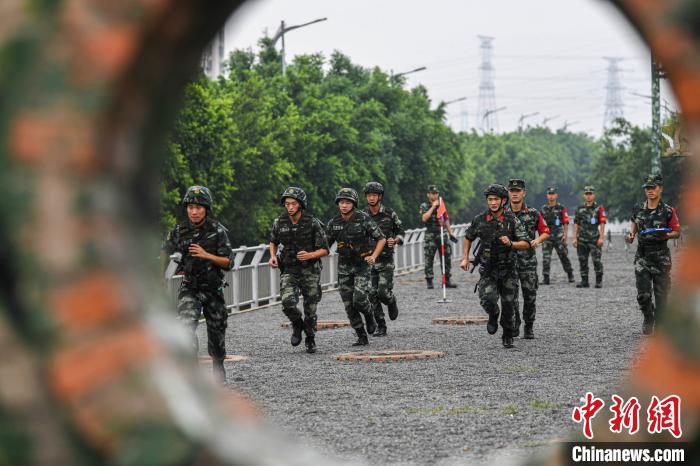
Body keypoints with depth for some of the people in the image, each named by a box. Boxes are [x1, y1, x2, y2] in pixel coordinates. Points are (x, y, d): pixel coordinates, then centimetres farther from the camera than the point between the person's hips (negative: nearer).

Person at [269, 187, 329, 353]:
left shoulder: (313, 223, -11)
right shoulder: (279, 223, -2)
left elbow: (324, 250, -7)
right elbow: (273, 241, 19)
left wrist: (309, 255, -25)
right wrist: (273, 256, 0)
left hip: (310, 271, -1)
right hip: (288, 271, 1)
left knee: (310, 310, 5)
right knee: (288, 302, -21)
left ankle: (310, 339, 31)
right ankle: (297, 325, 11)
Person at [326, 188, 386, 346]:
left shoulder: (364, 219, -13)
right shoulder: (334, 223, -2)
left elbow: (381, 239, -6)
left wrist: (374, 256, -20)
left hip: (362, 265, -4)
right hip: (344, 267, 4)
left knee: (359, 300, -17)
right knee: (349, 305, 0)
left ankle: (369, 316, 17)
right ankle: (362, 337, 11)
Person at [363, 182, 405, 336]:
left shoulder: (389, 214, -3)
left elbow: (400, 231, 7)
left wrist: (396, 240, -13)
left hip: (386, 259, -2)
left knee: (383, 292, -13)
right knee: (372, 295, -2)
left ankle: (392, 302, 23)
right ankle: (381, 327, 7)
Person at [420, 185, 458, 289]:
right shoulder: (424, 206, 1)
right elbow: (424, 218, -18)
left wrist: (451, 233, 18)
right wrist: (433, 207, -17)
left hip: (443, 233, 4)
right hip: (430, 235, -4)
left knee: (447, 258, 3)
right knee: (428, 260, -4)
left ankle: (447, 280, 9)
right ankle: (429, 282, 1)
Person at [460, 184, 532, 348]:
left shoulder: (512, 220, -8)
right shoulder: (480, 220, -5)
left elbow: (526, 243, -7)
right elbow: (468, 237, 13)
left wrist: (510, 244, -24)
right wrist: (465, 258, 7)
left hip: (507, 269, 0)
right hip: (487, 270, 0)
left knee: (508, 304, 4)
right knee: (487, 300, -19)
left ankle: (508, 336, 26)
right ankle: (493, 315, 17)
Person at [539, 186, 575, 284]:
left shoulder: (561, 208, 1)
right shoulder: (543, 209, 9)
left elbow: (566, 222, -2)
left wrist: (565, 234, -11)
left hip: (559, 236, -2)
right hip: (547, 237, 2)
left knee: (564, 257, 7)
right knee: (546, 258, -5)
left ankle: (570, 274, 25)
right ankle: (545, 278, -4)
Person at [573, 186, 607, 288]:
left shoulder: (599, 208, 1)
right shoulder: (579, 209, 13)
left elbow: (602, 223, -4)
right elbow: (576, 224, 13)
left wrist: (601, 237, -11)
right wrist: (575, 238, 6)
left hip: (594, 240, -4)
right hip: (582, 239, 4)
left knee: (597, 260, -7)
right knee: (582, 261, 6)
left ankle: (599, 281, 2)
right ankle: (584, 281, 13)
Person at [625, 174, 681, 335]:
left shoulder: (668, 211, -5)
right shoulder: (638, 209, 5)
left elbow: (677, 232, 1)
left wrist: (667, 235, -20)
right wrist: (631, 234, 3)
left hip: (661, 257, -2)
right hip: (642, 256, 2)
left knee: (661, 293, 1)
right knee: (643, 294, -2)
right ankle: (648, 320, 23)